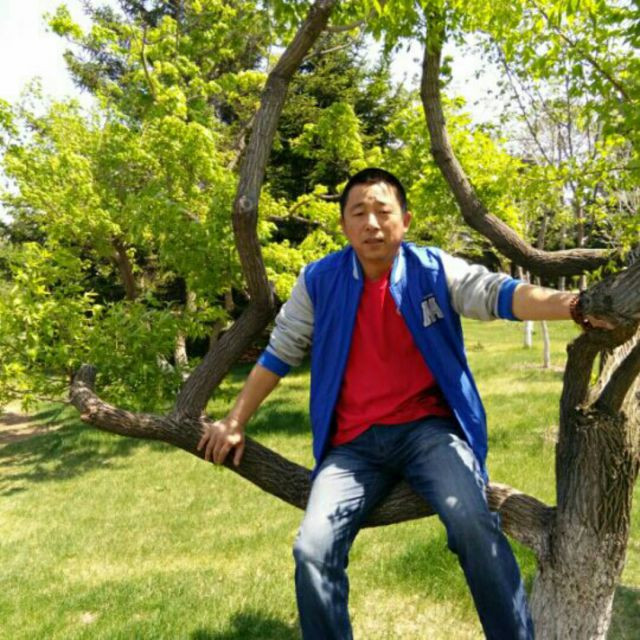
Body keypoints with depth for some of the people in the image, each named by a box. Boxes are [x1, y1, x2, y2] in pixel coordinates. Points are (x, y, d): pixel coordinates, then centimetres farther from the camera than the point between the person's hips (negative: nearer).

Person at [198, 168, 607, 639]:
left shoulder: (434, 269, -1)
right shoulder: (319, 281, 2)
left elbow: (499, 294, -17)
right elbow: (278, 354, 11)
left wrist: (573, 305, -37)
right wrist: (235, 422, 12)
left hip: (428, 428, -1)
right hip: (355, 443, 2)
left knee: (473, 524, -27)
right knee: (313, 550, -15)